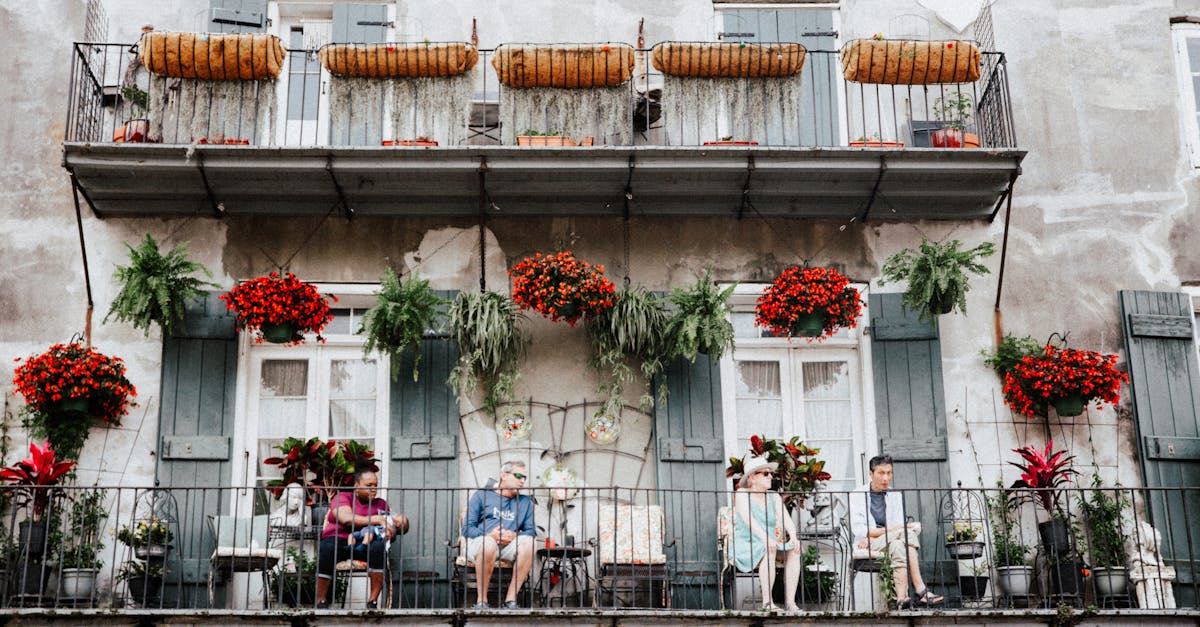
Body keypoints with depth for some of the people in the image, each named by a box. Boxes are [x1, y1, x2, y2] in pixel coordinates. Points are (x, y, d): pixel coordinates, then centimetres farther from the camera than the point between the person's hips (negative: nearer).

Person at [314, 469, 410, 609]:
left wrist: (390, 533, -6)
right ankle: (321, 601, -27)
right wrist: (377, 520, -13)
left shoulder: (381, 504, 24)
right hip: (339, 539, -2)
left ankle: (373, 600, -29)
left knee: (379, 547, -34)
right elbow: (346, 519, -9)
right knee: (327, 548, -38)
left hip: (365, 544, 3)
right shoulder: (343, 497, 11)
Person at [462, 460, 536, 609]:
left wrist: (515, 536, -10)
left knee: (528, 541, -30)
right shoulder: (482, 496, 15)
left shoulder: (526, 502, 24)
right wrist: (490, 535, -13)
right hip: (480, 542, -3)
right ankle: (481, 600, -27)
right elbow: (467, 528, 6)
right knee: (488, 543, -39)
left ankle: (510, 599, -27)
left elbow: (531, 531, 12)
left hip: (509, 546, 3)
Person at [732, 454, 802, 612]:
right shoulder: (742, 494, -5)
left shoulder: (774, 496, 10)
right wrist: (765, 538, -41)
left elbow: (786, 519, -6)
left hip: (769, 545, 6)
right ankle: (767, 602, -32)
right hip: (746, 549, -5)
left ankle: (791, 602, -25)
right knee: (769, 550, -35)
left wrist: (793, 537, -28)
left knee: (794, 549, -21)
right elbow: (748, 519, -23)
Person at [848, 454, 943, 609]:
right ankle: (921, 592, -38)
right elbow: (858, 529, -9)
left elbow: (899, 525, 4)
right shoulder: (858, 495, 1)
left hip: (892, 544, 3)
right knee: (907, 532, -30)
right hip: (867, 548, -3)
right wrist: (891, 530, -15)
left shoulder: (896, 496, 13)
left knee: (898, 546, -35)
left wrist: (872, 533, -12)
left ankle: (901, 597, -46)